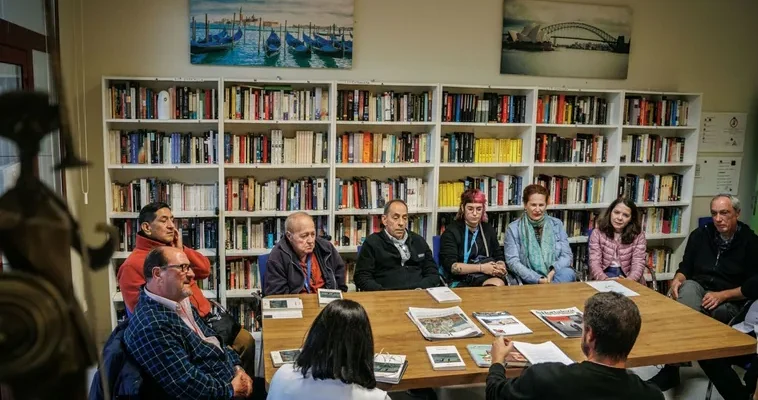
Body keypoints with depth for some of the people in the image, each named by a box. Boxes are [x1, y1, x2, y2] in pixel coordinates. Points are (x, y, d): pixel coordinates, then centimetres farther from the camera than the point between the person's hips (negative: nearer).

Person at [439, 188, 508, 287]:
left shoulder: (488, 229, 18)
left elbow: (499, 257, 19)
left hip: (488, 278, 6)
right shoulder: (451, 231, 1)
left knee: (498, 284, -31)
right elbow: (450, 265, -9)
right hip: (461, 282, -5)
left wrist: (500, 267, -6)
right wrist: (481, 268, -18)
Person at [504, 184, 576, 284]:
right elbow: (513, 261, -5)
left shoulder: (557, 224, 12)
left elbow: (566, 255, 7)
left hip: (556, 274, 4)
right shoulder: (513, 228, 3)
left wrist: (553, 271, -15)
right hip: (530, 279, -4)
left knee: (568, 273, -32)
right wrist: (538, 279, -18)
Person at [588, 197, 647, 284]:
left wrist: (628, 281, -26)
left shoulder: (638, 235, 3)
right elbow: (594, 263, -7)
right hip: (605, 275, -1)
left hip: (627, 276, 1)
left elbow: (638, 264, -5)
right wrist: (606, 280, -27)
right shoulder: (597, 233, 0)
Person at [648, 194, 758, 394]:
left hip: (730, 302, -3)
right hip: (697, 289, 3)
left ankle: (671, 369, -18)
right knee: (687, 287, -34)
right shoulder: (700, 235, 8)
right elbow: (686, 266, 12)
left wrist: (722, 295, -19)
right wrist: (677, 280, -11)